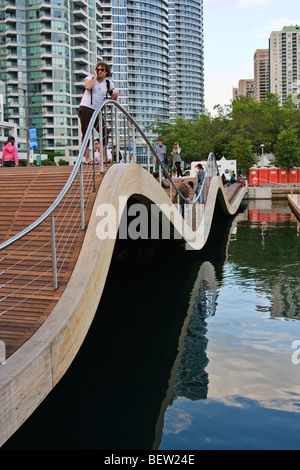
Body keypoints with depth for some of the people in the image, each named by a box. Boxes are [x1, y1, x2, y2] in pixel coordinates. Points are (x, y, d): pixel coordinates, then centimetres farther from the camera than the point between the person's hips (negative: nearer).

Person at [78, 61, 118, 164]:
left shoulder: (109, 83, 11)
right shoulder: (90, 78, 3)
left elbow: (113, 99, 13)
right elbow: (88, 86, -20)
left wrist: (115, 96, -10)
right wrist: (95, 76, -8)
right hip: (85, 109, -3)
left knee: (104, 132, -5)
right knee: (86, 133, -7)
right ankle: (87, 158, -4)